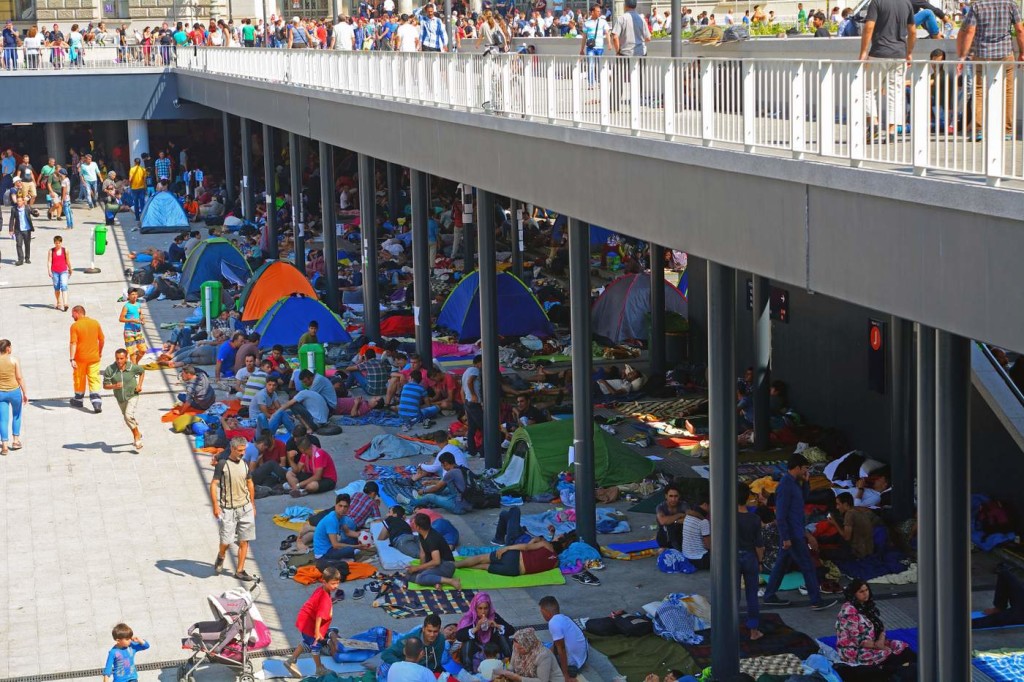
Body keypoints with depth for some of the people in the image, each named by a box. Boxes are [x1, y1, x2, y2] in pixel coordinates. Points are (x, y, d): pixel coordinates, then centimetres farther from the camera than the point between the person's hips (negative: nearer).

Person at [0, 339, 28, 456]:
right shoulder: (14, 360, -9)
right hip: (14, 391, -1)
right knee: (16, 415, 21)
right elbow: (19, 378, -10)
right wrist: (25, 393, -3)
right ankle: (16, 440, 23)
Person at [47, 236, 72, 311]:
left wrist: (70, 270, 18)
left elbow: (68, 261, 10)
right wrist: (49, 271, -17)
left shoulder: (65, 250, 1)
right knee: (56, 288, 10)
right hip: (55, 272, 1)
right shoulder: (51, 251, 0)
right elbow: (49, 261, -5)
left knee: (64, 286, -14)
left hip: (63, 271, -1)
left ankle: (65, 304, -21)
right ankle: (59, 303, 24)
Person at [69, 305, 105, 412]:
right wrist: (100, 352, 22)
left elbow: (73, 343, -16)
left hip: (80, 358, -2)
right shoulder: (95, 323, 1)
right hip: (94, 357, 2)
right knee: (94, 379, 1)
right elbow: (102, 339, 7)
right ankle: (96, 402, -14)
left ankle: (79, 400, 31)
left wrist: (72, 359, -17)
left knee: (79, 379, 15)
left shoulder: (75, 326, -10)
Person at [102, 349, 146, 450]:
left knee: (128, 415, -24)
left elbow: (142, 372, 5)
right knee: (127, 418, 21)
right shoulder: (110, 370, -18)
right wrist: (114, 386, -32)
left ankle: (137, 436, -4)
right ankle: (137, 434, 47)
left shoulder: (132, 367, -18)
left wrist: (139, 385, -6)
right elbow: (105, 386, -12)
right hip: (120, 398, 4)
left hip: (132, 396, -4)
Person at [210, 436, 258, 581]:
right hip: (228, 509, -5)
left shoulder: (244, 464, 8)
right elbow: (214, 484, -9)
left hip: (245, 508, 5)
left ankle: (240, 570, 10)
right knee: (226, 540, -4)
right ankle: (220, 557, 29)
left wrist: (253, 505, 19)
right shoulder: (222, 464, -8)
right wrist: (215, 506, -16)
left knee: (244, 541, 2)